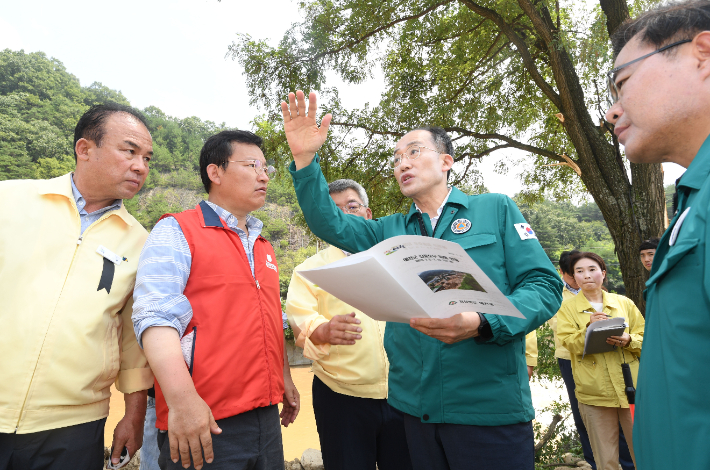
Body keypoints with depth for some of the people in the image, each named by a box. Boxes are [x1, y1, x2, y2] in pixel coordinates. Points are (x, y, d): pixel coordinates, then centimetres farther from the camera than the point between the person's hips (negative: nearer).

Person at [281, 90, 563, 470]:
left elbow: (543, 285, -6)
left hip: (490, 409, -3)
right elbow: (329, 223, 1)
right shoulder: (390, 231, 12)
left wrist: (481, 323, -24)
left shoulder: (495, 210, 1)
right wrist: (305, 159, -12)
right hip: (416, 407, 4)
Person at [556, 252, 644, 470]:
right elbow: (569, 344, -6)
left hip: (630, 388, 2)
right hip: (594, 393, -2)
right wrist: (589, 328, -22)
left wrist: (628, 340, -12)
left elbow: (645, 338, 8)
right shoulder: (568, 307, 3)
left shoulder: (624, 303, 10)